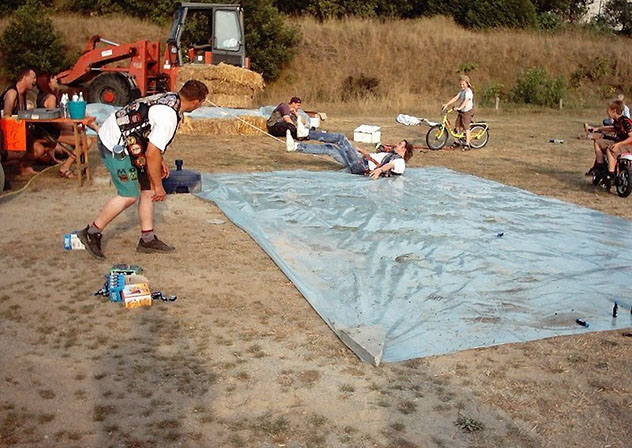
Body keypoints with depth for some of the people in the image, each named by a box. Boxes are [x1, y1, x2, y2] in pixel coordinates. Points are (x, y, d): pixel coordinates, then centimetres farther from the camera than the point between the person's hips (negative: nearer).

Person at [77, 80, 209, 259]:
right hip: (115, 145, -10)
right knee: (129, 196, -5)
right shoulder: (169, 116, -25)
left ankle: (147, 239, 15)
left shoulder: (169, 98, 5)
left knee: (148, 187, 9)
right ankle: (91, 232, 10)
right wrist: (158, 186, -13)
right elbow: (151, 153, -23)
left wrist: (160, 160, 23)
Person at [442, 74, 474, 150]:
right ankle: (457, 142, 21)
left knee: (466, 128, -8)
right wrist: (447, 104, -6)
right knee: (457, 126, 9)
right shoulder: (461, 91, 12)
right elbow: (455, 98, 5)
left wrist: (459, 107, -44)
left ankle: (467, 144, -4)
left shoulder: (468, 91, -15)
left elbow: (466, 101, -30)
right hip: (461, 111, 9)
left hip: (467, 111, -9)